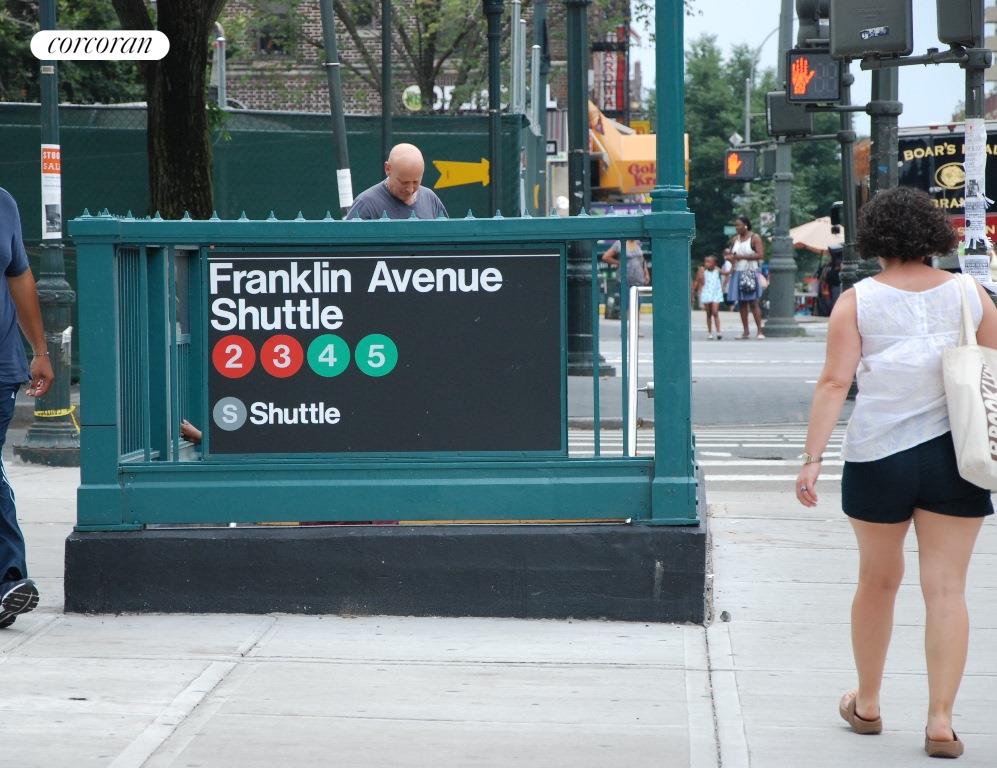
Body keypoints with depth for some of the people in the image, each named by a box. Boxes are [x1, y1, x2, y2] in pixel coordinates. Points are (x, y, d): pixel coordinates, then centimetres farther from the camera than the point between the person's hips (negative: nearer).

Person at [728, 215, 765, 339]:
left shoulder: (755, 237, -4)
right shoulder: (735, 239, 14)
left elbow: (760, 255, -13)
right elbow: (731, 254, 23)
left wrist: (742, 257, -15)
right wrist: (730, 257, -2)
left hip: (751, 272, -6)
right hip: (738, 272, 6)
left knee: (753, 302, -9)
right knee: (741, 303, 3)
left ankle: (759, 331, -8)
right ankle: (746, 332, 5)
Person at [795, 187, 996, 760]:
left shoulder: (857, 302, -4)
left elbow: (835, 382, -11)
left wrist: (812, 459, -11)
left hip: (879, 456, 0)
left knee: (879, 580, 16)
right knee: (947, 588, 2)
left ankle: (867, 705, 29)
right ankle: (941, 720, -4)